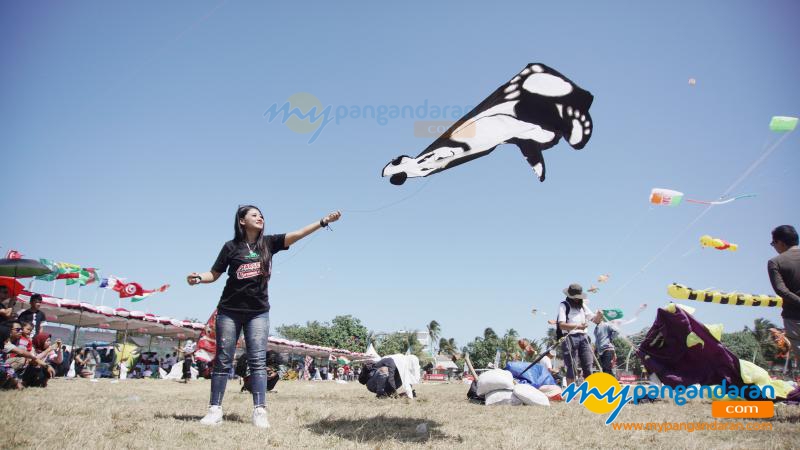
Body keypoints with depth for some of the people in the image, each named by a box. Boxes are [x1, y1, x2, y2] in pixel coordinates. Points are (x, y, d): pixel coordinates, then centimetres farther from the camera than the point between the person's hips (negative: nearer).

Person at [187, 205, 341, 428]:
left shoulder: (268, 242, 2)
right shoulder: (231, 246, -1)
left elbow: (297, 234, -8)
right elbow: (214, 274, 3)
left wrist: (323, 221, -18)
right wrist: (198, 278, -19)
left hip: (258, 312, 1)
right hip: (229, 311, -1)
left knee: (258, 361, -5)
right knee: (223, 361, 4)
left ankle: (260, 412, -6)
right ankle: (215, 410, 10)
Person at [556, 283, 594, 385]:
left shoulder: (582, 305, 19)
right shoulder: (563, 305, 1)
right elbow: (562, 325, -10)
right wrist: (577, 326, -22)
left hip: (583, 337, 5)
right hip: (570, 338, -5)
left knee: (588, 367, 4)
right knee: (571, 368, -3)